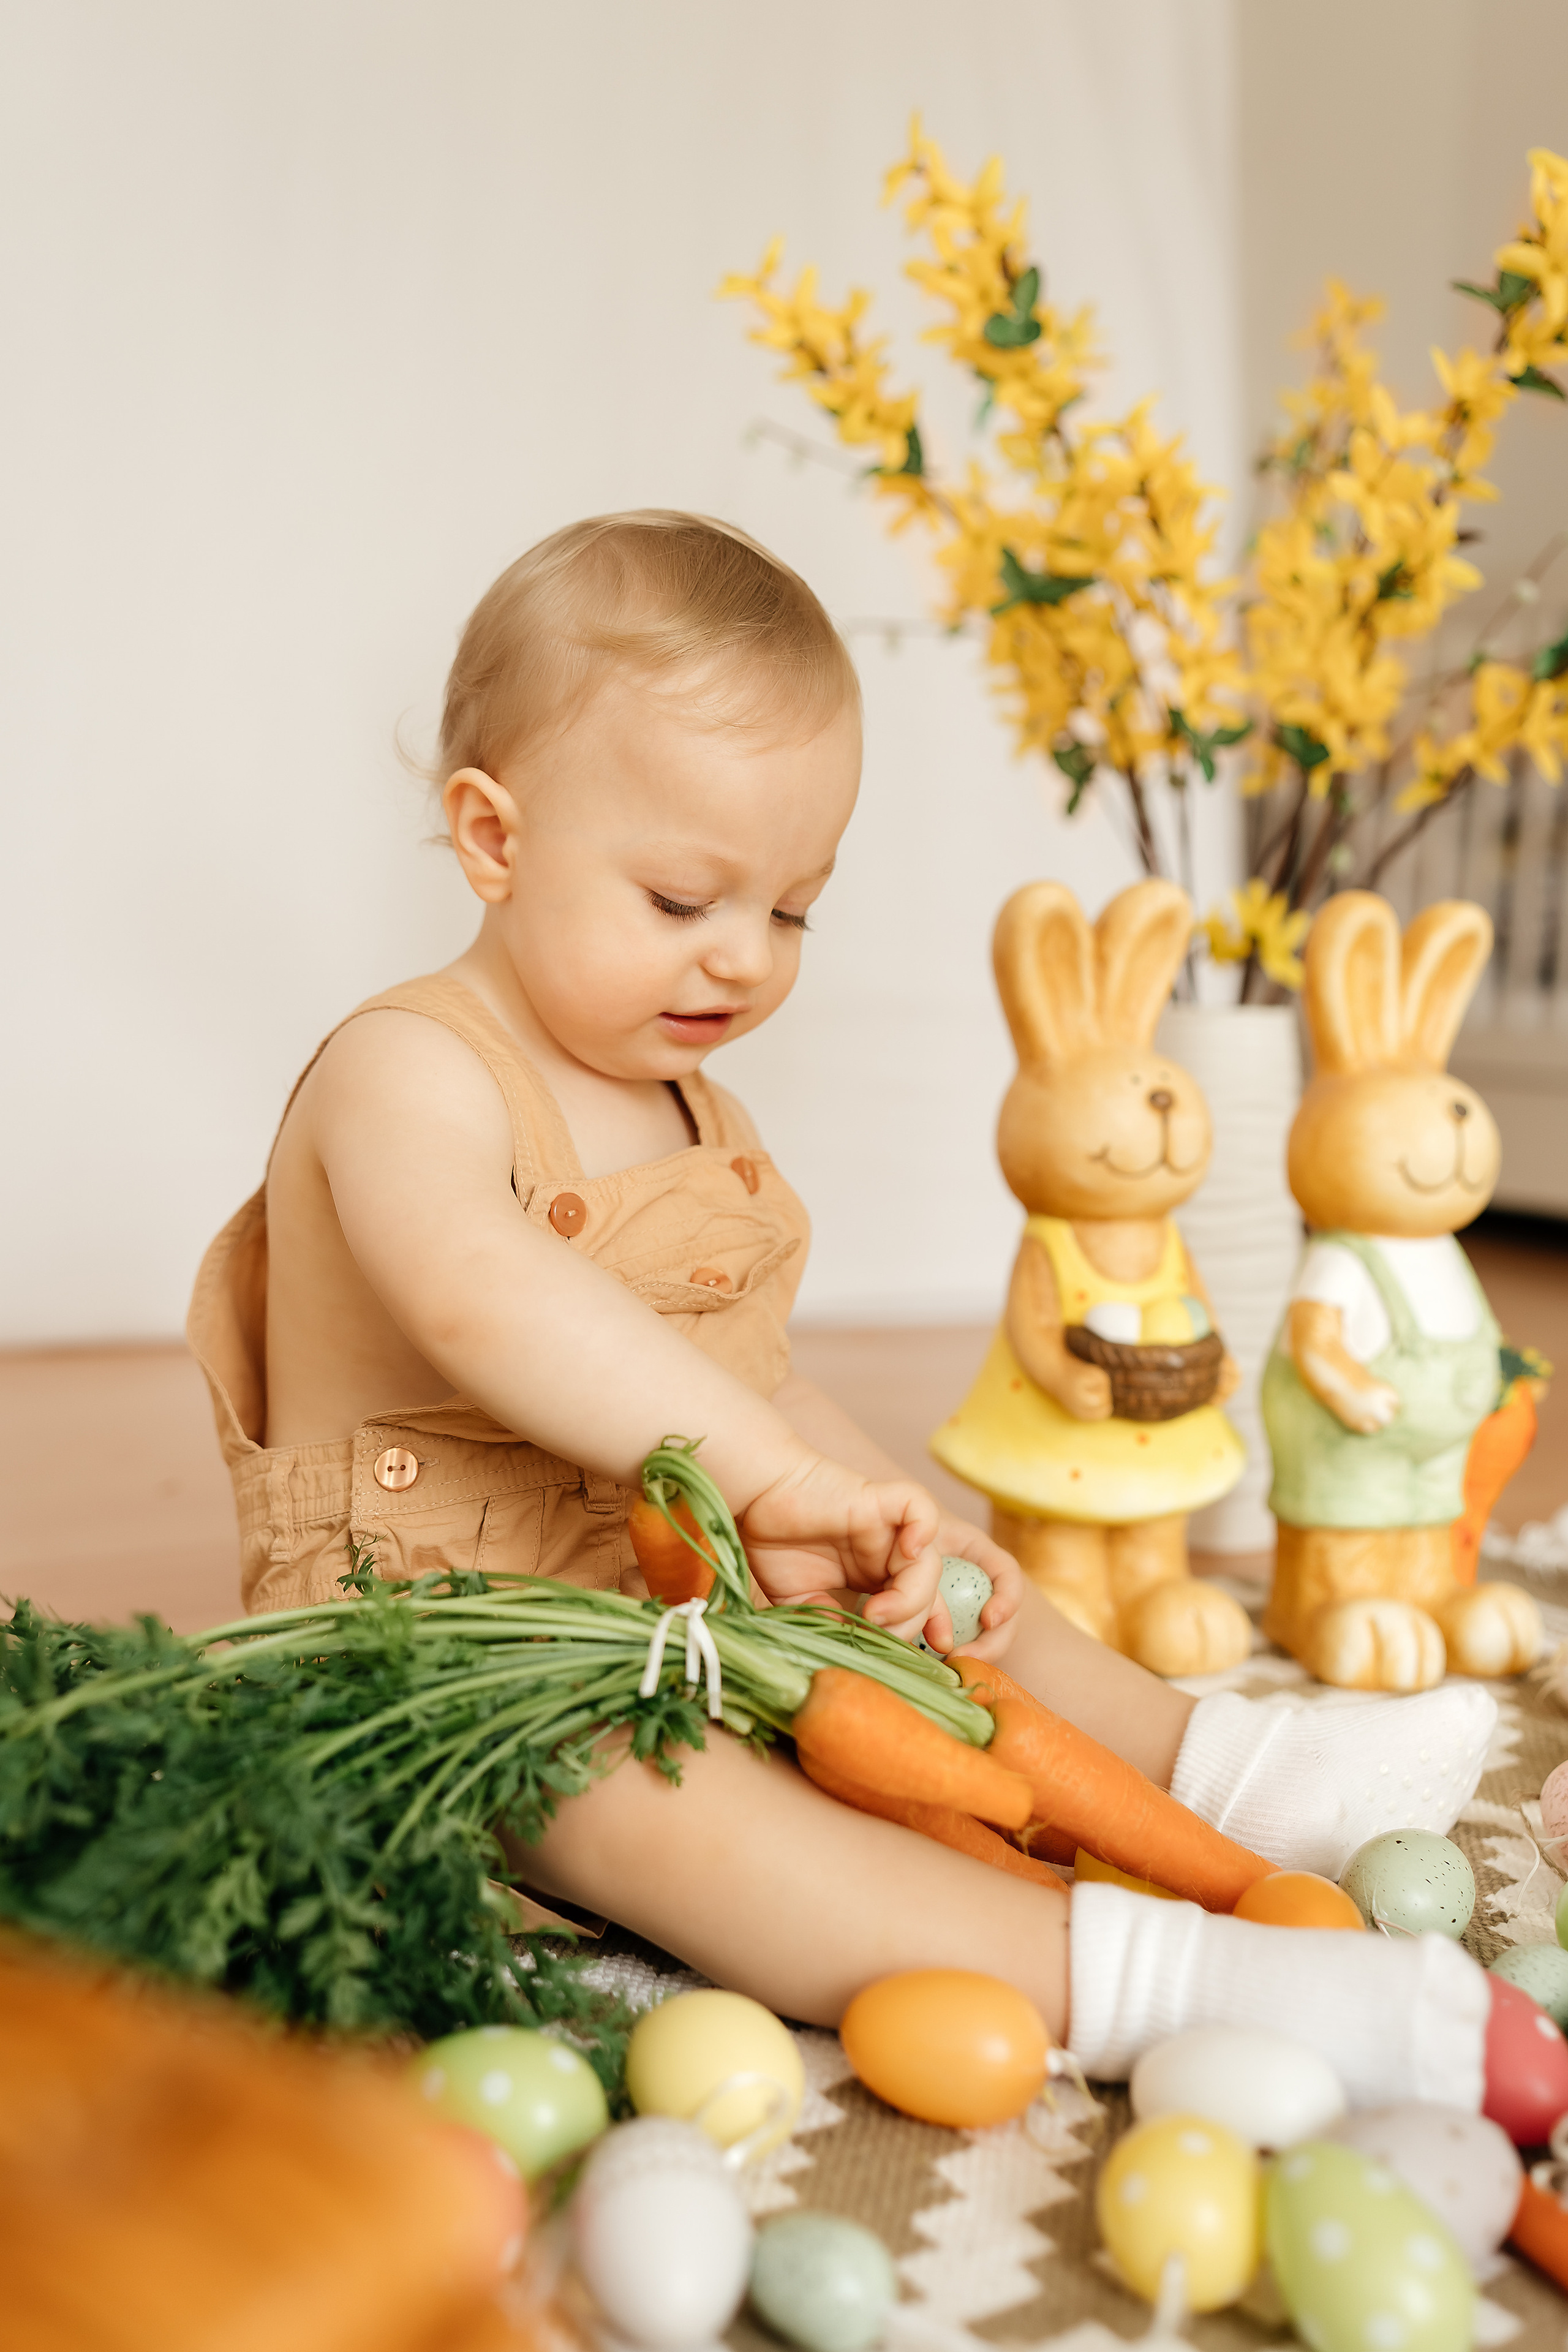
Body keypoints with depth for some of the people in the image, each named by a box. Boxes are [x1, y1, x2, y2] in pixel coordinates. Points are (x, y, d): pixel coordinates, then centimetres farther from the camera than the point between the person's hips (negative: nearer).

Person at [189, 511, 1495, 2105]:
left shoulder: (695, 1115, 13)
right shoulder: (404, 1073, -16)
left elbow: (752, 1383, 13)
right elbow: (485, 1300, -38)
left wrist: (900, 1524, -5)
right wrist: (773, 1475, -43)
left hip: (679, 1584, 10)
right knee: (631, 1779, -36)